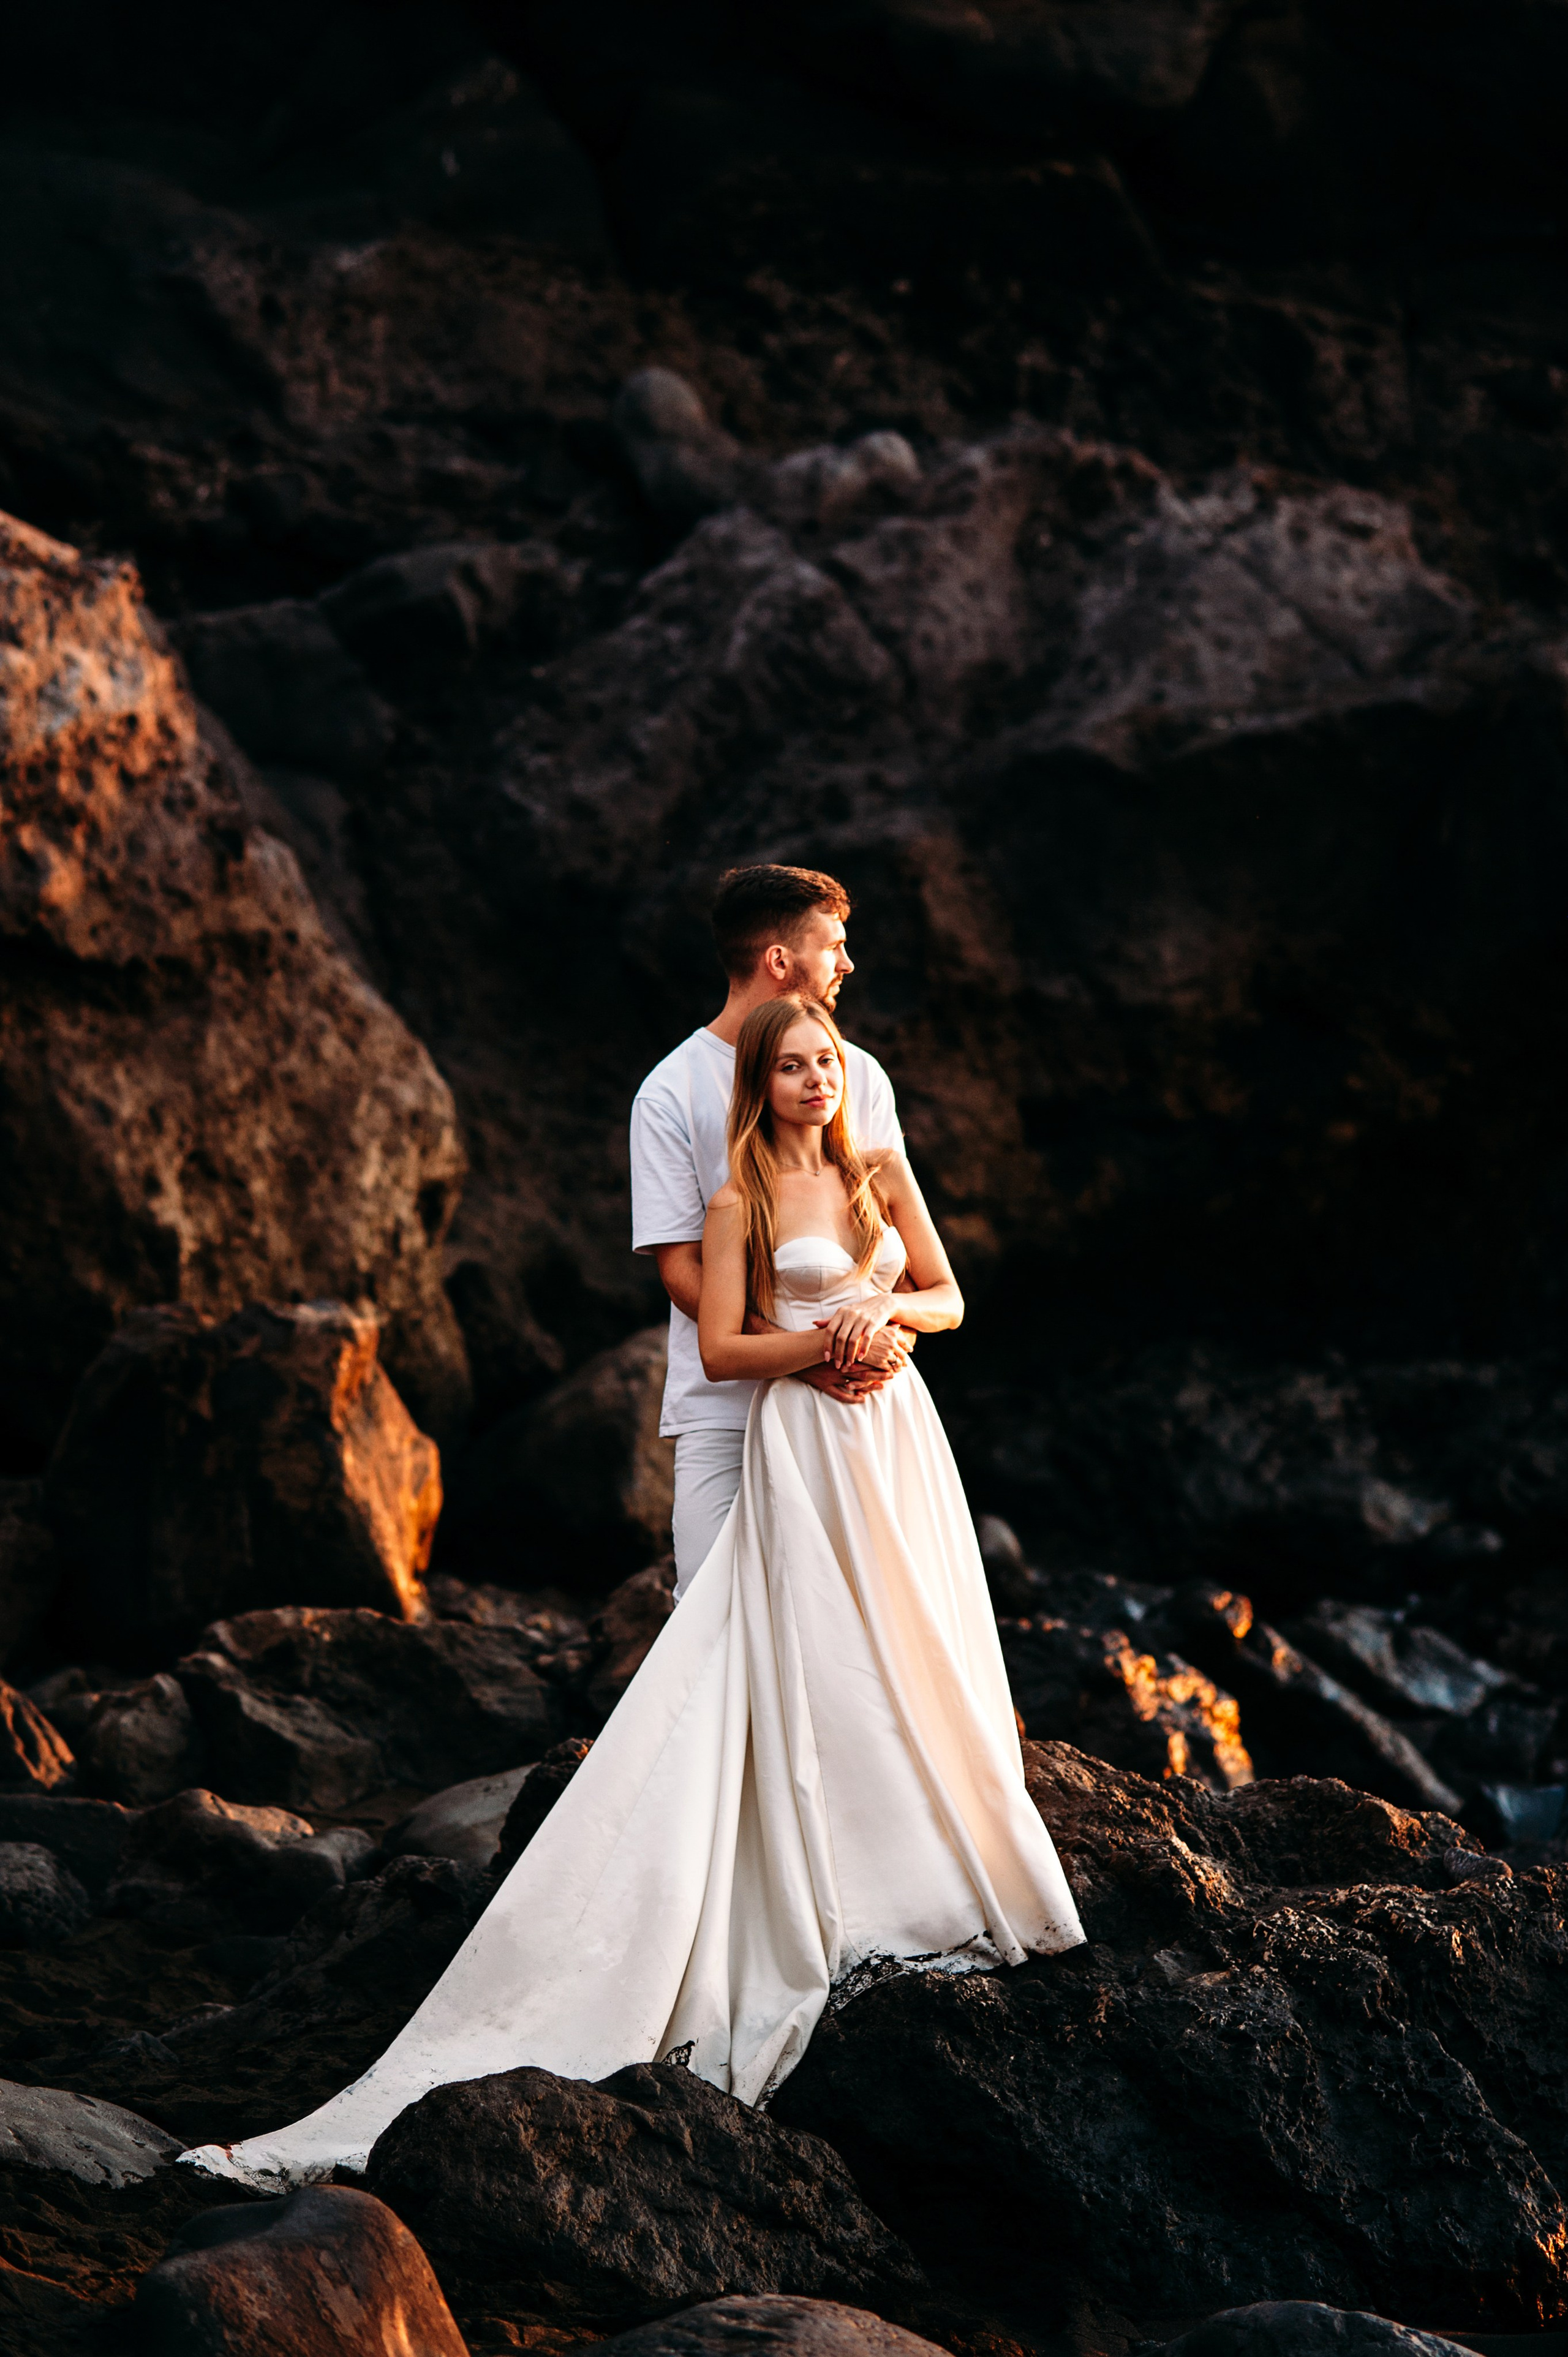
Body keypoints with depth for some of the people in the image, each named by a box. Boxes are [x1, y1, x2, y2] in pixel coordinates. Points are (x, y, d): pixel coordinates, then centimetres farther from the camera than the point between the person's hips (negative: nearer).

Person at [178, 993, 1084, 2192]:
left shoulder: (882, 1172, 10)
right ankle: (850, 1910, -3)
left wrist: (886, 1309, -7)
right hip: (801, 1449, -4)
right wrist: (818, 1338, -17)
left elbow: (949, 1299, 12)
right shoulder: (741, 1200, 0)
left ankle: (939, 1887, 14)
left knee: (915, 1656, 4)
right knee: (818, 1668, -7)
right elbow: (720, 1346, -4)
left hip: (896, 1440, 4)